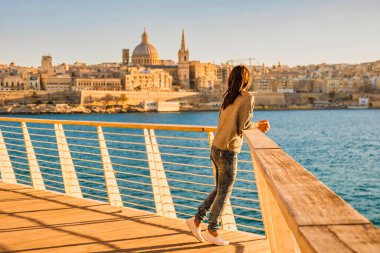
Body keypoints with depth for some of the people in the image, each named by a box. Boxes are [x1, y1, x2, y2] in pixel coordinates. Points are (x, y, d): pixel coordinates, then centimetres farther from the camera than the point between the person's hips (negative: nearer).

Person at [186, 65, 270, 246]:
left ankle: (196, 220, 21)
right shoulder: (248, 98, -11)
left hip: (216, 149, 7)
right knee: (224, 193, 6)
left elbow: (223, 121, 11)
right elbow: (244, 125, -14)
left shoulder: (227, 96, 9)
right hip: (228, 152, -7)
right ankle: (212, 232, 16)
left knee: (219, 190, 20)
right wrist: (257, 125, 9)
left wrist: (257, 125, 15)